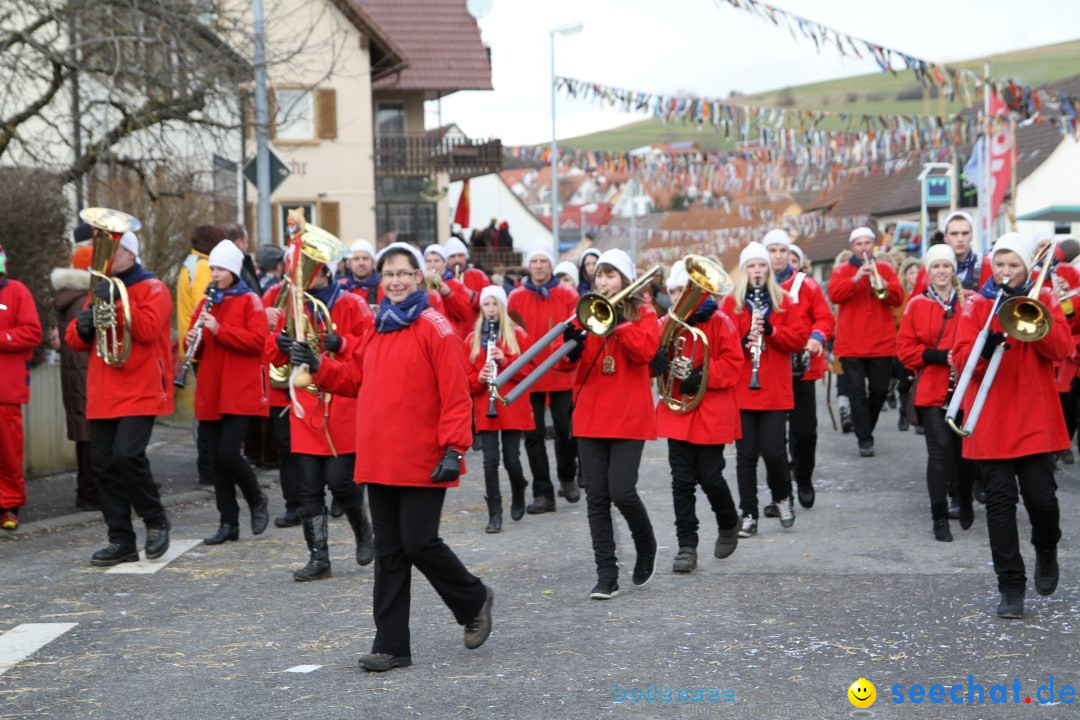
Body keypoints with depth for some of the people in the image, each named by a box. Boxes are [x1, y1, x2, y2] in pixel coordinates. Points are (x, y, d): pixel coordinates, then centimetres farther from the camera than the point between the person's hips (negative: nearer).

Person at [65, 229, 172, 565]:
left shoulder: (152, 288, -1)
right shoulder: (100, 290, 19)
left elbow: (148, 329, -17)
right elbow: (75, 340, 17)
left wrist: (117, 302, -21)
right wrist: (81, 327, -5)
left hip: (139, 392, -7)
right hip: (102, 395, 7)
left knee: (127, 454, -19)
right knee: (103, 464, 3)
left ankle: (156, 521, 2)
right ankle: (121, 541, 10)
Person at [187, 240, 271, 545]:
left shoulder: (250, 301, -2)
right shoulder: (206, 303, 16)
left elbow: (256, 340, -15)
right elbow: (198, 350, 19)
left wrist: (219, 329, -21)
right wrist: (193, 341, -5)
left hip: (240, 392, -6)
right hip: (210, 394, 6)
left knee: (228, 454, -14)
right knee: (217, 460, 5)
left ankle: (258, 501, 11)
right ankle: (228, 523, 13)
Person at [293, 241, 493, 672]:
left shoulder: (435, 328, -9)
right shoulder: (378, 329, 14)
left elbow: (455, 395, -13)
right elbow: (355, 378, 19)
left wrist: (454, 449, -18)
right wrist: (318, 367, 4)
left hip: (422, 461, -7)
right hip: (379, 461, 7)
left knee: (419, 543, -6)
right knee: (389, 552, 9)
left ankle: (474, 600, 21)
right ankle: (391, 645, 14)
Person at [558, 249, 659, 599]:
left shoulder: (642, 312, 5)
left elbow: (645, 350, -14)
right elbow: (566, 363, 1)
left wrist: (617, 319, -19)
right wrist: (571, 348, -20)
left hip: (629, 417, -3)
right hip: (590, 417, 3)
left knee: (621, 490, -13)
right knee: (596, 496, 1)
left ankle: (646, 546, 16)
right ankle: (606, 575, 5)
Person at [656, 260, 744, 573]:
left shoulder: (719, 322, -6)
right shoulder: (666, 324, 5)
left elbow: (733, 364, -9)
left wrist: (702, 375, -21)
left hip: (711, 414, -3)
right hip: (677, 412, 3)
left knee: (710, 476, -1)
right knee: (682, 480, 1)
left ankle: (729, 524, 29)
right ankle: (687, 547, 7)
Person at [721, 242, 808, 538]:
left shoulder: (783, 301, 7)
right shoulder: (731, 303, 5)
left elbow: (799, 338, 1)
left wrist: (772, 330, -15)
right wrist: (742, 343, -20)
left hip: (775, 390, 0)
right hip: (741, 390, 0)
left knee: (773, 450, -7)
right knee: (746, 453, 1)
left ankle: (783, 498, 21)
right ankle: (749, 516, 9)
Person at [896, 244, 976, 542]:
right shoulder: (917, 305, 2)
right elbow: (905, 348, 1)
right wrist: (940, 356, -12)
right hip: (932, 390, -1)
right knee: (940, 450, -9)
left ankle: (964, 500, 36)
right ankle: (940, 518, -2)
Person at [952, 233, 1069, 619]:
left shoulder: (1043, 298, 8)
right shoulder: (977, 303, 5)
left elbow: (1062, 348, -6)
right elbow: (961, 358, -4)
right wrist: (984, 350, -25)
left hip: (1035, 420, 0)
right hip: (991, 423, 0)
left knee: (1041, 498, -4)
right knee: (1000, 503, -1)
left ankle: (1046, 550, 29)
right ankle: (1011, 588, 7)